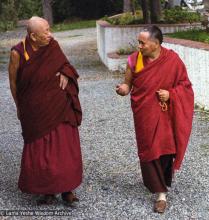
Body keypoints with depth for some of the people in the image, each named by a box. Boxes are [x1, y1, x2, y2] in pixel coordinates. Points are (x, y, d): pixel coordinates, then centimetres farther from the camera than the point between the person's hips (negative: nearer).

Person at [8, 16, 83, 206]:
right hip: (36, 111, -2)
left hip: (60, 107, 2)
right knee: (39, 151, 5)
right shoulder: (18, 53, -13)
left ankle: (67, 189, 18)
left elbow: (64, 64, 11)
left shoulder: (53, 45, -7)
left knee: (64, 148, 4)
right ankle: (48, 191, 22)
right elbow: (13, 80, 1)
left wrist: (65, 74, -13)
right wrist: (19, 107, 10)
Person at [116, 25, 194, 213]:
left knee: (164, 148, 0)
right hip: (144, 115, 1)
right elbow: (128, 83, 3)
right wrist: (124, 88, -20)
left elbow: (184, 84, -1)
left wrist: (170, 94, -18)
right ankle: (161, 192, 12)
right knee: (148, 150, 1)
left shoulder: (173, 60, -10)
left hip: (164, 115, -1)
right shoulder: (134, 60, -5)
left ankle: (158, 182, 28)